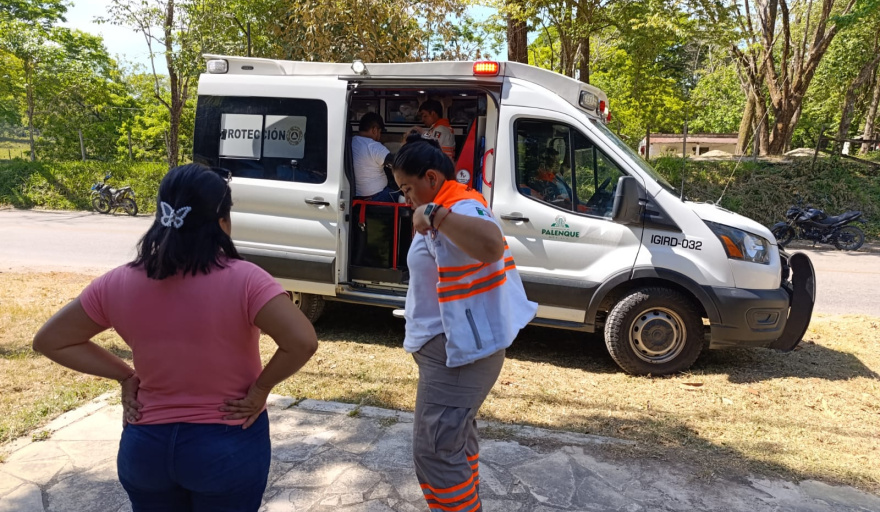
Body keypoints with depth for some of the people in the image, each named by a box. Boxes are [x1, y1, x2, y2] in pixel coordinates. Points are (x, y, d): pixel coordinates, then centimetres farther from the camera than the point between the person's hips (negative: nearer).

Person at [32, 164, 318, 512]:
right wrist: (260, 389, -14)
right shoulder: (243, 280, -22)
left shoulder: (118, 284, -9)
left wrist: (125, 377, 1)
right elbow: (303, 342, -30)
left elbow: (49, 340, 2)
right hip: (229, 446, -3)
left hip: (146, 445, 3)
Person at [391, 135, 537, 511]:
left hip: (456, 351, -11)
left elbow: (491, 246, -44)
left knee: (435, 452, -5)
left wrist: (433, 214, -39)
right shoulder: (451, 209, 12)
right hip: (456, 347, 11)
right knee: (457, 438, 24)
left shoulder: (461, 209, -23)